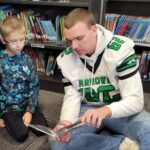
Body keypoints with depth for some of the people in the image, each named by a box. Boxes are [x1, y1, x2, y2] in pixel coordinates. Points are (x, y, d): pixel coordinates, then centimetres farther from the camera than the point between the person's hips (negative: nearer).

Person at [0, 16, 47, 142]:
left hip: (26, 104, 2)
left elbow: (35, 86, -3)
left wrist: (29, 110, -12)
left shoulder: (27, 60, -5)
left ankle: (23, 118, 15)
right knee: (21, 135, -17)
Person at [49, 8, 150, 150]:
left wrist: (106, 110, -41)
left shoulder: (120, 50, -20)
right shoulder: (65, 59, -8)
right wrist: (66, 121, -27)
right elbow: (72, 97, -5)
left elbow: (135, 100, -21)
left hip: (119, 109, -3)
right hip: (87, 109, 4)